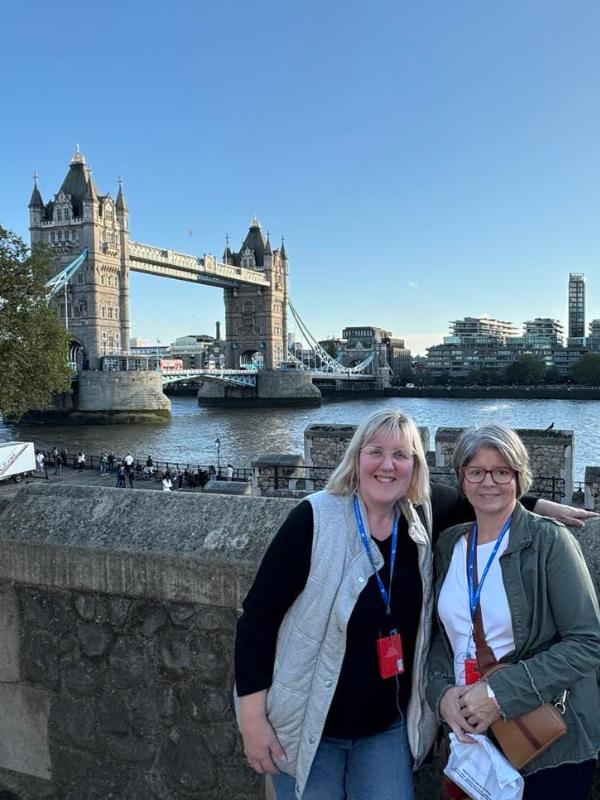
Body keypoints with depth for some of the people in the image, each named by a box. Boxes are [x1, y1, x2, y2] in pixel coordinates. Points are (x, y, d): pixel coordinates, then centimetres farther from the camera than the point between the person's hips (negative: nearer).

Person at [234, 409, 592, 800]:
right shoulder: (316, 519, -20)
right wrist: (253, 717, -15)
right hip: (309, 728, -4)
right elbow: (259, 614, -16)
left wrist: (540, 504, 7)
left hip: (388, 726, 4)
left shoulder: (422, 514, -6)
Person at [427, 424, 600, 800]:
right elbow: (440, 633, 8)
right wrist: (442, 691, -10)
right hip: (472, 732, 4)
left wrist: (501, 693, -22)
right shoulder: (450, 544, 2)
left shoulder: (550, 540, -13)